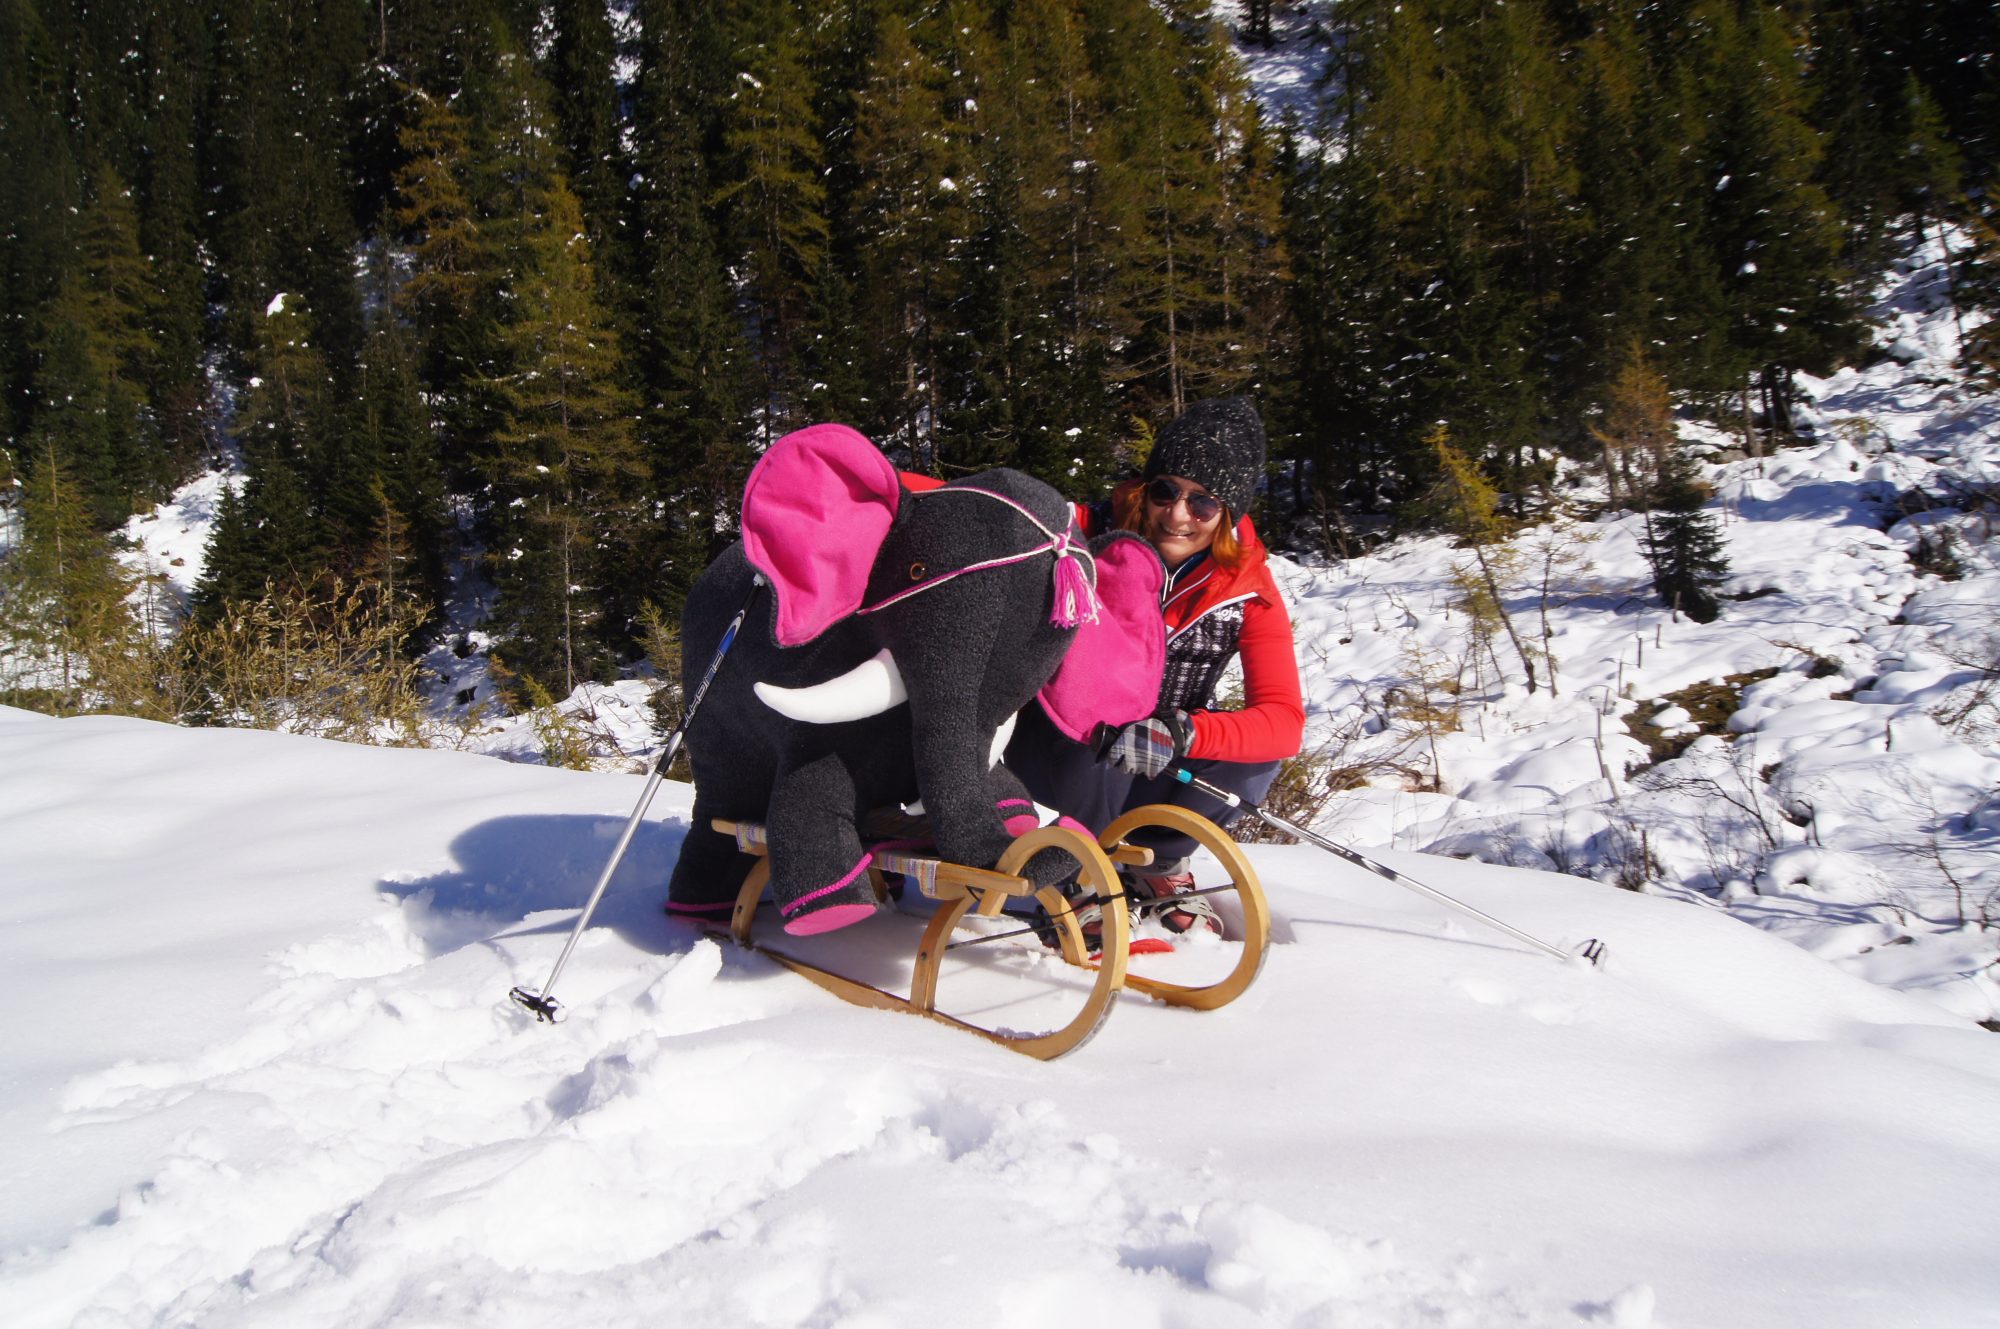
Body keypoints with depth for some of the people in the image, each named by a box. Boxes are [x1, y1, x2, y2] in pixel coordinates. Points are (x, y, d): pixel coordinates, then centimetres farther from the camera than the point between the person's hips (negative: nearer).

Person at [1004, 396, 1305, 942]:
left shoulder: (1247, 591, -12)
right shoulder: (1090, 535, -17)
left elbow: (1285, 719, -22)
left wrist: (1180, 736, -39)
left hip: (1154, 774, 3)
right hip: (1059, 758, -2)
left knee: (1254, 752, -25)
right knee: (1094, 733, -35)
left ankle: (1157, 868, 5)